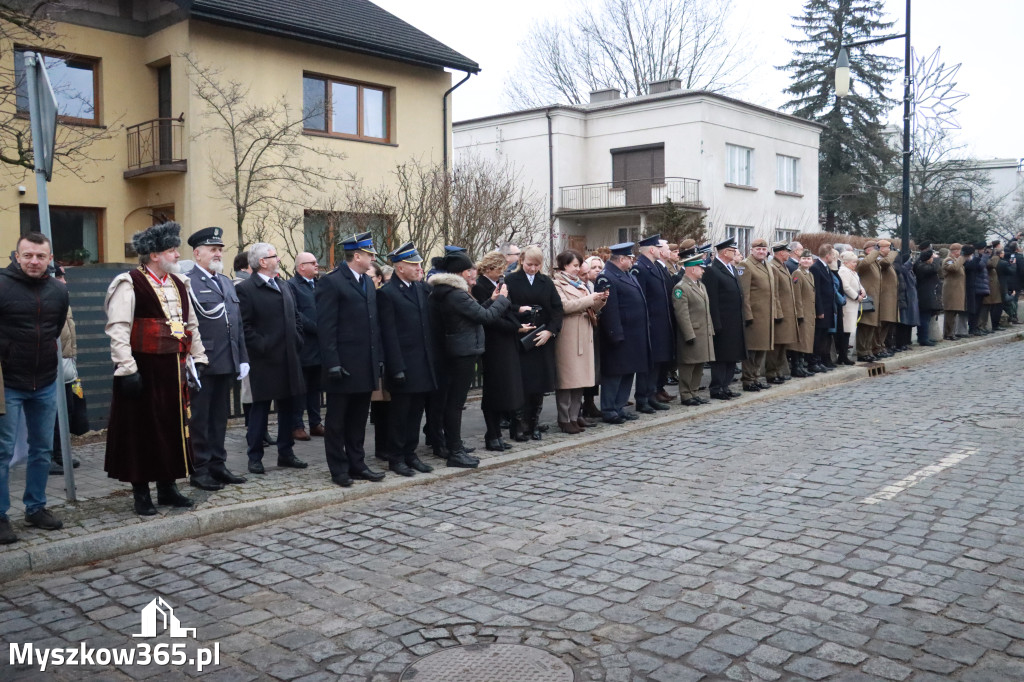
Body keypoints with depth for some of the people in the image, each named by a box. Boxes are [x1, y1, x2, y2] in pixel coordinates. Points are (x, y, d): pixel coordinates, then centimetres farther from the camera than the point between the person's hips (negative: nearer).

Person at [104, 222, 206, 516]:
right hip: (143, 368, -6)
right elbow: (118, 329, -15)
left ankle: (167, 487, 25)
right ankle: (141, 494, 14)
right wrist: (127, 369, -20)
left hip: (173, 369, 7)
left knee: (173, 426, 12)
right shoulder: (129, 284, -9)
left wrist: (198, 359, 12)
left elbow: (191, 324, 17)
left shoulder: (178, 283, 12)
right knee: (142, 428, 3)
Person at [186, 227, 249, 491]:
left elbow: (238, 323, 18)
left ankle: (217, 464, 24)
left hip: (227, 363, 7)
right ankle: (199, 470, 12)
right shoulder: (187, 283, -8)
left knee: (219, 417, 14)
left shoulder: (226, 282, 17)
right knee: (199, 418, 3)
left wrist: (242, 358, 13)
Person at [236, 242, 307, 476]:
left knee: (288, 406, 12)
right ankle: (254, 457, 10)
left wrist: (297, 342, 8)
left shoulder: (285, 287, 16)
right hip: (265, 360, -7)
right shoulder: (246, 289, -8)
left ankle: (286, 453, 22)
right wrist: (262, 347, -16)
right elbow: (244, 326, -13)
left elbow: (296, 317, 20)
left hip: (289, 358, 7)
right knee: (260, 408, 1)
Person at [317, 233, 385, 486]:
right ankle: (339, 469, 15)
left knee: (358, 419, 15)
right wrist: (333, 363, -18)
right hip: (344, 365, -7)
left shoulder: (368, 282, 14)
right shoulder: (331, 282, -10)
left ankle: (357, 464, 24)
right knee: (337, 421, 6)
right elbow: (326, 327, -14)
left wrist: (379, 357, 11)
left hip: (367, 365, 7)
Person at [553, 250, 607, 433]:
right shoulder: (557, 284, -3)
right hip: (567, 337, -8)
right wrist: (589, 299, -17)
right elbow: (565, 306, -18)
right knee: (566, 377, -6)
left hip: (583, 336, 8)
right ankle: (564, 420, -2)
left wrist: (600, 300, 2)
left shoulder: (580, 284, 22)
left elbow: (592, 309, 21)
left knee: (579, 377, 8)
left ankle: (575, 416, 15)